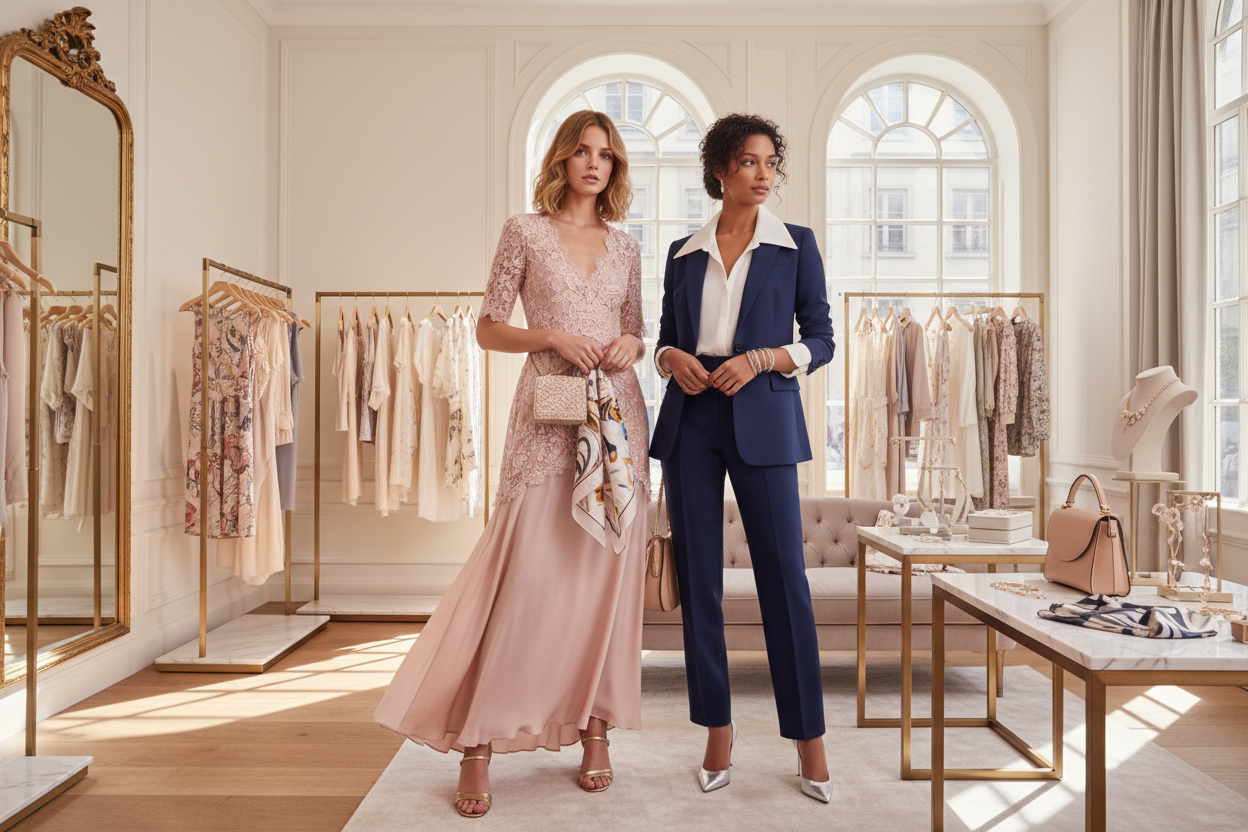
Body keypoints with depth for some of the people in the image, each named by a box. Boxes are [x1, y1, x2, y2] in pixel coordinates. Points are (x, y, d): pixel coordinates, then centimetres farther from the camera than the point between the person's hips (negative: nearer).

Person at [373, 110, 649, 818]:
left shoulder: (626, 247, 15)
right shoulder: (526, 231, 5)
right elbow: (489, 329, 3)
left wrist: (631, 346, -3)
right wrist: (553, 337, -12)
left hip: (617, 414, 4)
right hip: (549, 412, -4)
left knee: (608, 570, 4)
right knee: (524, 570, -7)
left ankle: (596, 726, 18)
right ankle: (478, 741, 6)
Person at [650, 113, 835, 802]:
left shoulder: (796, 245, 7)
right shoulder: (684, 253, 13)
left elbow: (821, 339, 5)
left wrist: (760, 358, -11)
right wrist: (673, 358, -5)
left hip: (763, 417, -2)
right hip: (690, 418, 3)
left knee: (783, 574, -3)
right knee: (697, 575, 4)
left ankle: (808, 735, 12)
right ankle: (717, 727, 18)